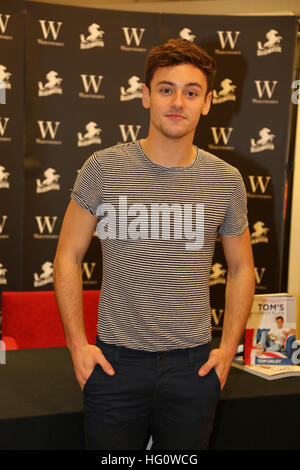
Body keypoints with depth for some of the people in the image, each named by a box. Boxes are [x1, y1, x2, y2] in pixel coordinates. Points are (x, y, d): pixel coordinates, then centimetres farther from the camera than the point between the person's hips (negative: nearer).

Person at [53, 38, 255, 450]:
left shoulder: (226, 180, -1)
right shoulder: (103, 168, -6)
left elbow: (241, 268, 10)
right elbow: (68, 256, 0)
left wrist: (228, 348, 3)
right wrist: (77, 344, -4)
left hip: (193, 365, 2)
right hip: (115, 361, -1)